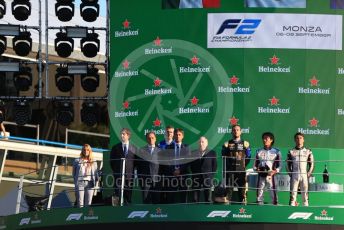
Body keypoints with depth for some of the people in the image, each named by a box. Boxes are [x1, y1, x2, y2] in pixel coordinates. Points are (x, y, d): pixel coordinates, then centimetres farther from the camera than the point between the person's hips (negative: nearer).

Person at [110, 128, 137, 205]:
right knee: (117, 195, -5)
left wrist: (132, 170, 0)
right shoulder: (115, 148, 10)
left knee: (128, 196, 0)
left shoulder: (134, 149, 9)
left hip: (129, 175, 0)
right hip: (118, 175, 0)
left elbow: (136, 161, 10)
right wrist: (115, 170, 6)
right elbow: (111, 161, 12)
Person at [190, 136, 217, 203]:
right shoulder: (193, 153, 12)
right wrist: (194, 174, 0)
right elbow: (191, 165, 12)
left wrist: (211, 176, -2)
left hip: (207, 178, -1)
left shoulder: (212, 153, 8)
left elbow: (215, 165, 6)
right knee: (195, 199, -2)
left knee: (208, 199, -3)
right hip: (196, 178, 1)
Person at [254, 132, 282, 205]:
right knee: (259, 192, 1)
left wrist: (275, 171, -12)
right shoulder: (259, 151, 16)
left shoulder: (276, 151, 7)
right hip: (261, 175, 3)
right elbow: (255, 163, 17)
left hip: (271, 175, -3)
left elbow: (279, 165, 4)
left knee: (273, 191, -9)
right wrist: (256, 169, -4)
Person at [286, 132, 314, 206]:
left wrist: (308, 174, 0)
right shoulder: (291, 152, 8)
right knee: (293, 194, -4)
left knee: (305, 194, -1)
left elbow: (311, 164, 10)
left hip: (304, 176, 0)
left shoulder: (308, 151, 8)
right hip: (294, 176, 0)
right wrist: (290, 174, -1)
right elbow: (288, 165, 10)